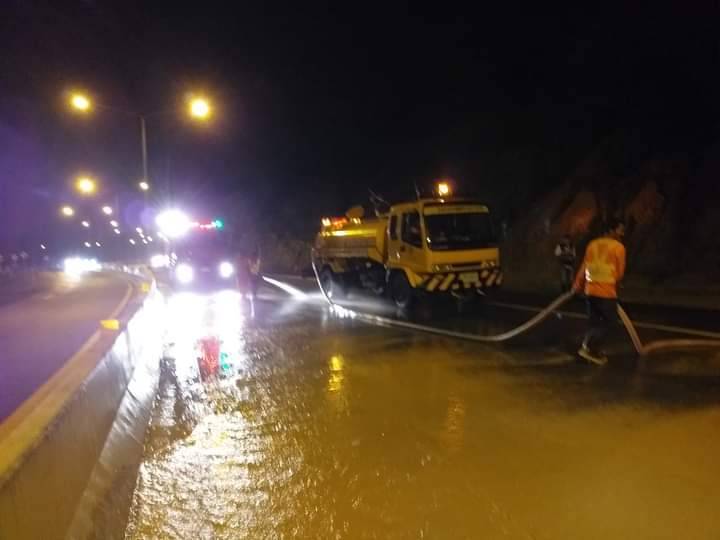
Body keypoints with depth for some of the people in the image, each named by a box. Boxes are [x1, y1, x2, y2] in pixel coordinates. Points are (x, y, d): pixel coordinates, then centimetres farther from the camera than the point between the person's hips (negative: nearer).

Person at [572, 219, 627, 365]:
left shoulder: (593, 244, 9)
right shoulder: (619, 247, -8)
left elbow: (584, 267, 12)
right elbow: (620, 272, -3)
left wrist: (578, 285, 20)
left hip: (590, 289, 7)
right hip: (607, 291, -7)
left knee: (594, 321, 16)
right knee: (608, 320, 5)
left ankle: (591, 349, 20)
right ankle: (589, 348, -1)